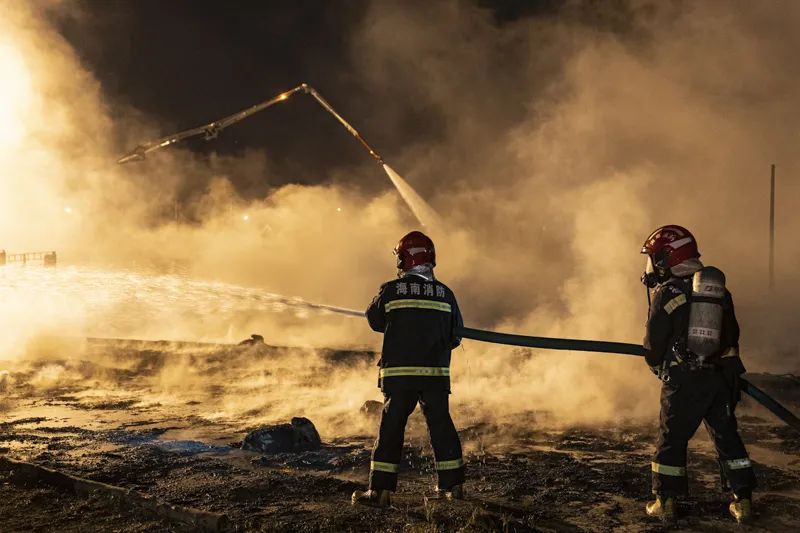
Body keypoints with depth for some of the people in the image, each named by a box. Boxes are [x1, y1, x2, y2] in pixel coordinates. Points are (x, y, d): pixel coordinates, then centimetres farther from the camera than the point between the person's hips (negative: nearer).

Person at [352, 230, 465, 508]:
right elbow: (455, 335, 9)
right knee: (441, 425, 13)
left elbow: (375, 321, 11)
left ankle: (380, 490, 0)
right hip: (436, 373, 3)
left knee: (391, 427, 2)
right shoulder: (445, 293, 3)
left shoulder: (391, 290, -5)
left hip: (399, 372, -2)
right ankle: (453, 484, 20)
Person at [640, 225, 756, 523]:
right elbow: (732, 336, 16)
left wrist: (660, 369, 13)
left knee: (672, 439, 6)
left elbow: (653, 343, -7)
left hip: (682, 381, -5)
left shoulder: (668, 292, -9)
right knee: (727, 437, 13)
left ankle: (665, 502, 11)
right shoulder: (719, 289, 10)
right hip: (720, 379, 5)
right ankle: (743, 502, 14)